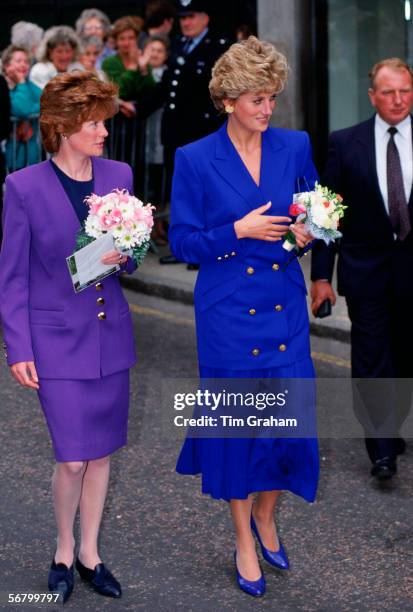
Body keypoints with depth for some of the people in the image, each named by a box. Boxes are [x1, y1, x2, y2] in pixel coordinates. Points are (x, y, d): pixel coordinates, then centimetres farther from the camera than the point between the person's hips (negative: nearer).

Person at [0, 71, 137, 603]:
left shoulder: (118, 176, 2)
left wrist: (123, 255, -11)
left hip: (110, 335, 4)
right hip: (57, 339, -4)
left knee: (101, 452, 12)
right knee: (72, 459, -5)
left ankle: (89, 554, 29)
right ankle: (63, 551, 22)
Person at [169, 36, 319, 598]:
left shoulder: (295, 147, 2)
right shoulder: (195, 160, -7)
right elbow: (182, 242, -5)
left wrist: (308, 231, -9)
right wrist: (239, 231, -17)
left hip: (285, 308, 3)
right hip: (228, 314, -3)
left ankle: (265, 515, 31)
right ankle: (244, 540, 26)